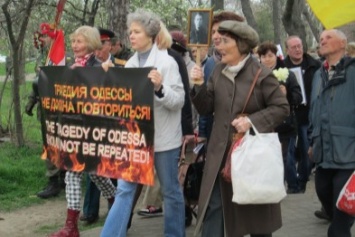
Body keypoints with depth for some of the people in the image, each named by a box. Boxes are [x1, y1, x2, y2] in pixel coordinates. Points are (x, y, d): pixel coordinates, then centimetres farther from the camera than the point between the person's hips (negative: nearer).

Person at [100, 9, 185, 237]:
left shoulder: (166, 62, -9)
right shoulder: (131, 64, 8)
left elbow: (179, 100, -12)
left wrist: (160, 88, -29)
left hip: (163, 137, -5)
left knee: (170, 190, 10)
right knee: (124, 188, 2)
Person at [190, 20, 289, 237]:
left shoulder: (261, 74, -12)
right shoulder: (218, 71, 4)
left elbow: (282, 108, -10)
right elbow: (206, 108, 4)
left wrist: (252, 120, -20)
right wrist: (199, 85, -12)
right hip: (221, 151, 4)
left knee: (255, 210, 11)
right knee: (212, 206, 2)